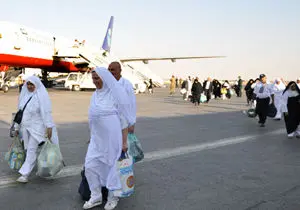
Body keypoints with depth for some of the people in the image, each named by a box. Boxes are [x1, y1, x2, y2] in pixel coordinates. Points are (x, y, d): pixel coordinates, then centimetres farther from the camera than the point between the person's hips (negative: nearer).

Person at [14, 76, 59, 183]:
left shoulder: (41, 95, -10)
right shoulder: (24, 95, 10)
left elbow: (46, 112, -16)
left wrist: (49, 127, -22)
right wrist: (17, 127, 18)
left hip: (37, 127, -7)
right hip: (26, 127, 7)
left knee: (31, 150, -8)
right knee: (31, 149, 13)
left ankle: (25, 174, -4)